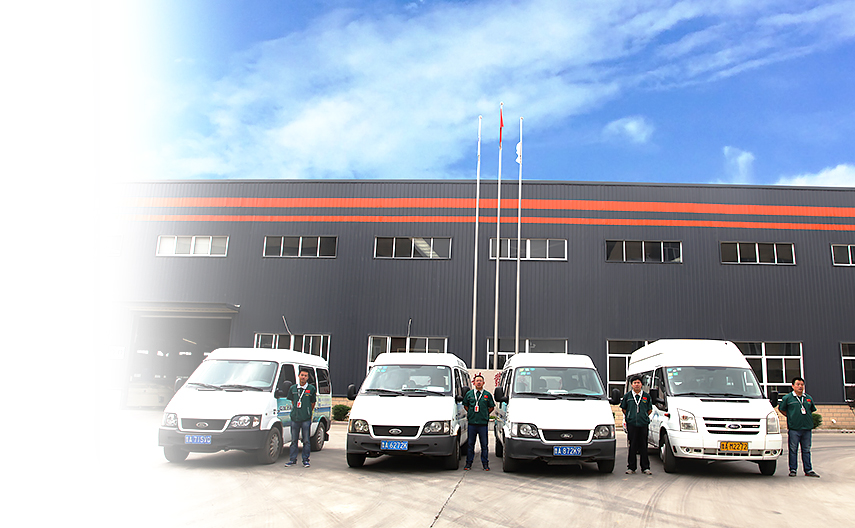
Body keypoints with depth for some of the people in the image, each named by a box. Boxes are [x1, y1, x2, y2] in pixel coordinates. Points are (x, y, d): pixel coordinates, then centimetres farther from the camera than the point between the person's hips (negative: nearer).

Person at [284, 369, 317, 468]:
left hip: (306, 419, -3)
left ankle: (305, 460, 9)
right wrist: (294, 411, 10)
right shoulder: (293, 388, 9)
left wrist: (309, 413, 8)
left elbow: (313, 403, 8)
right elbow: (292, 401, 18)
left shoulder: (311, 389, 0)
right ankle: (292, 459, 16)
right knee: (294, 440, 8)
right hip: (294, 418, 3)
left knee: (306, 441, 2)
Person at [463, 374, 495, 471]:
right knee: (470, 444, 6)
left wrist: (485, 414, 4)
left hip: (483, 423, -1)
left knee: (484, 444, 2)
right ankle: (469, 463, 13)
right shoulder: (469, 393, 7)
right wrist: (470, 413, 8)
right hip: (472, 422, 1)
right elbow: (465, 405, 19)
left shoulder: (487, 394, 4)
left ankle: (485, 464, 10)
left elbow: (492, 406, 12)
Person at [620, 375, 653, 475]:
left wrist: (644, 417, 6)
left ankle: (645, 467, 9)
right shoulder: (627, 396, 7)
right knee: (632, 446, 2)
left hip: (643, 424, 0)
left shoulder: (646, 396, 8)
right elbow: (623, 408, 15)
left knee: (643, 446, 2)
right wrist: (628, 417, 6)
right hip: (631, 424, 0)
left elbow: (650, 409, 16)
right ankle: (631, 467, 9)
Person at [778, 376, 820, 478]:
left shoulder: (809, 398, 13)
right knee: (793, 450, -1)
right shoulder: (787, 398, 0)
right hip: (794, 429, -4)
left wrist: (808, 419, 13)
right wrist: (790, 417, 3)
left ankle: (808, 470, 15)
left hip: (807, 428, 4)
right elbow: (781, 409, 8)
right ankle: (793, 469, 6)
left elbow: (812, 410, 25)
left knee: (806, 450, 9)